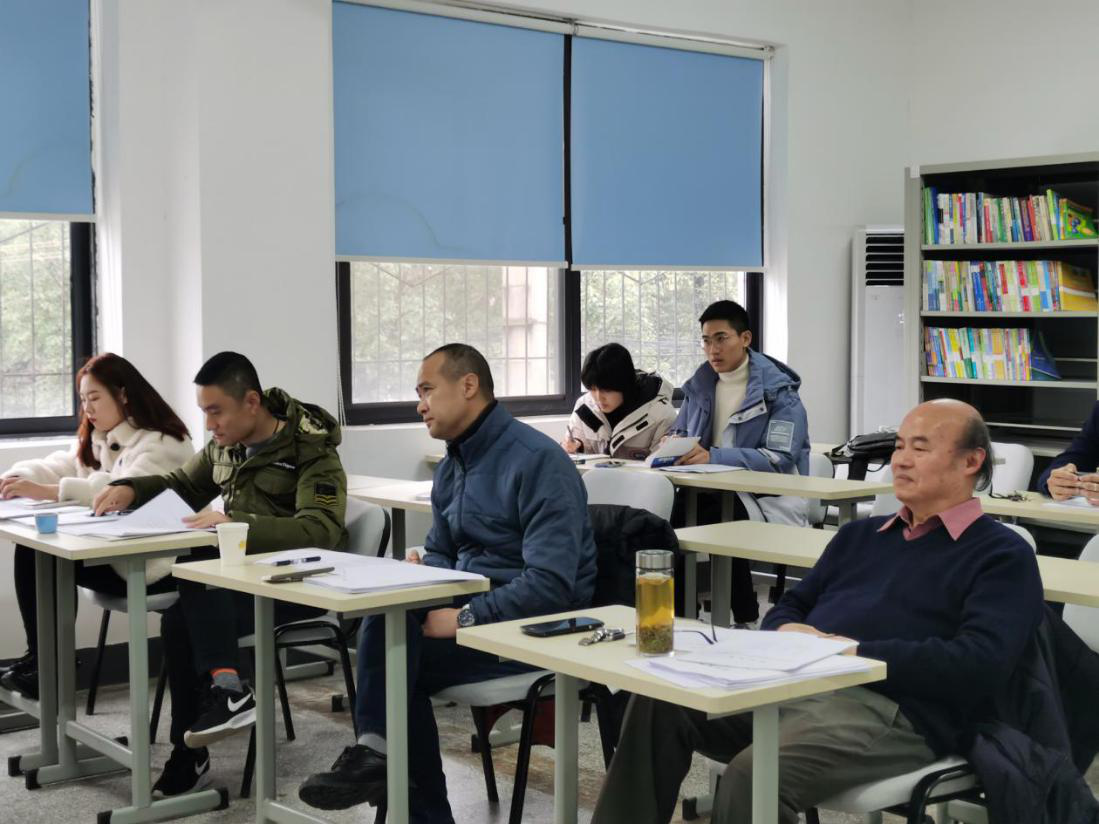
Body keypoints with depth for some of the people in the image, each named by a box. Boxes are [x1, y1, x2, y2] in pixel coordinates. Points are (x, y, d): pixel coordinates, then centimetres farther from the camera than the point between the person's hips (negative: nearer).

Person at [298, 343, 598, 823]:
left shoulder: (537, 460, -16)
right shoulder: (451, 467, 12)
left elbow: (551, 583, -24)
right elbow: (441, 550, 23)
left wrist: (464, 618, -24)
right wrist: (422, 569, -1)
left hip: (537, 624, -8)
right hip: (472, 603, 8)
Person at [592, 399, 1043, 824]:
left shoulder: (1002, 556, 5)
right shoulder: (861, 534, 28)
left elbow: (979, 664, -11)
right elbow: (790, 607, 26)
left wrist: (856, 650, -15)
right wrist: (788, 633, -1)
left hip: (893, 709, -7)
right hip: (793, 682, 7)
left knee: (753, 773, -34)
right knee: (660, 704, -20)